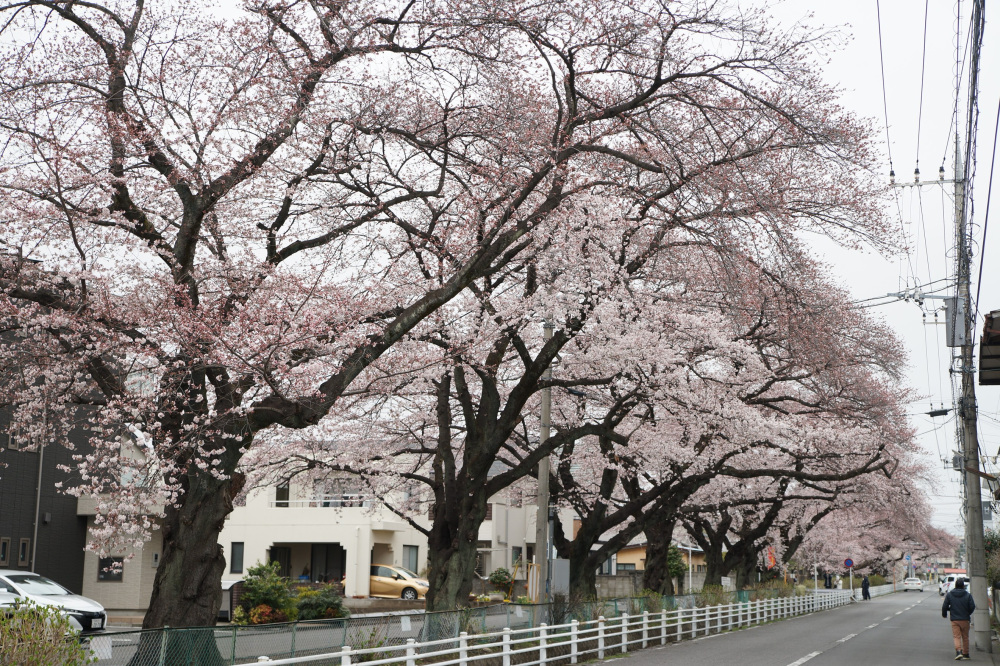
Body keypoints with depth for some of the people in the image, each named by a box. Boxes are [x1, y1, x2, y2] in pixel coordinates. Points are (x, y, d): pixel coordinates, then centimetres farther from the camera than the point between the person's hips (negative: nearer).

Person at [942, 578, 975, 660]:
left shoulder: (949, 595, -1)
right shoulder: (968, 595, -2)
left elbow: (944, 607, 1)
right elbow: (972, 606, -5)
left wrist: (944, 614, 20)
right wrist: (968, 613, 15)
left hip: (954, 619, -1)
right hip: (965, 619, 1)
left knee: (956, 636, -2)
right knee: (965, 637, 13)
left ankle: (958, 651, -23)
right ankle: (966, 654, 18)